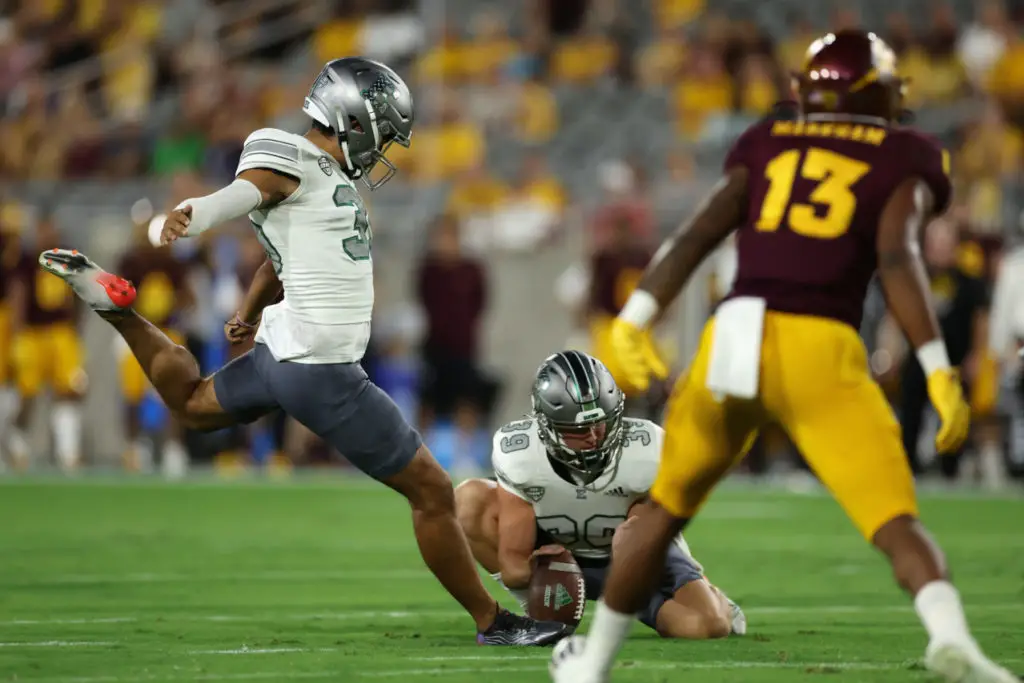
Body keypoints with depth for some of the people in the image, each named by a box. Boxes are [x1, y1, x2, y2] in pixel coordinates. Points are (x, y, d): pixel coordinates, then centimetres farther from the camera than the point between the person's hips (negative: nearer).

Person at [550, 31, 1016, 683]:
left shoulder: (768, 145, 21)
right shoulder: (905, 159, 12)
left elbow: (697, 236, 9)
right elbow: (897, 257, -5)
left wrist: (635, 320, 4)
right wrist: (939, 371, -9)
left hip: (734, 337, 3)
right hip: (821, 352, -3)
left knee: (667, 506, 22)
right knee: (897, 523, -6)